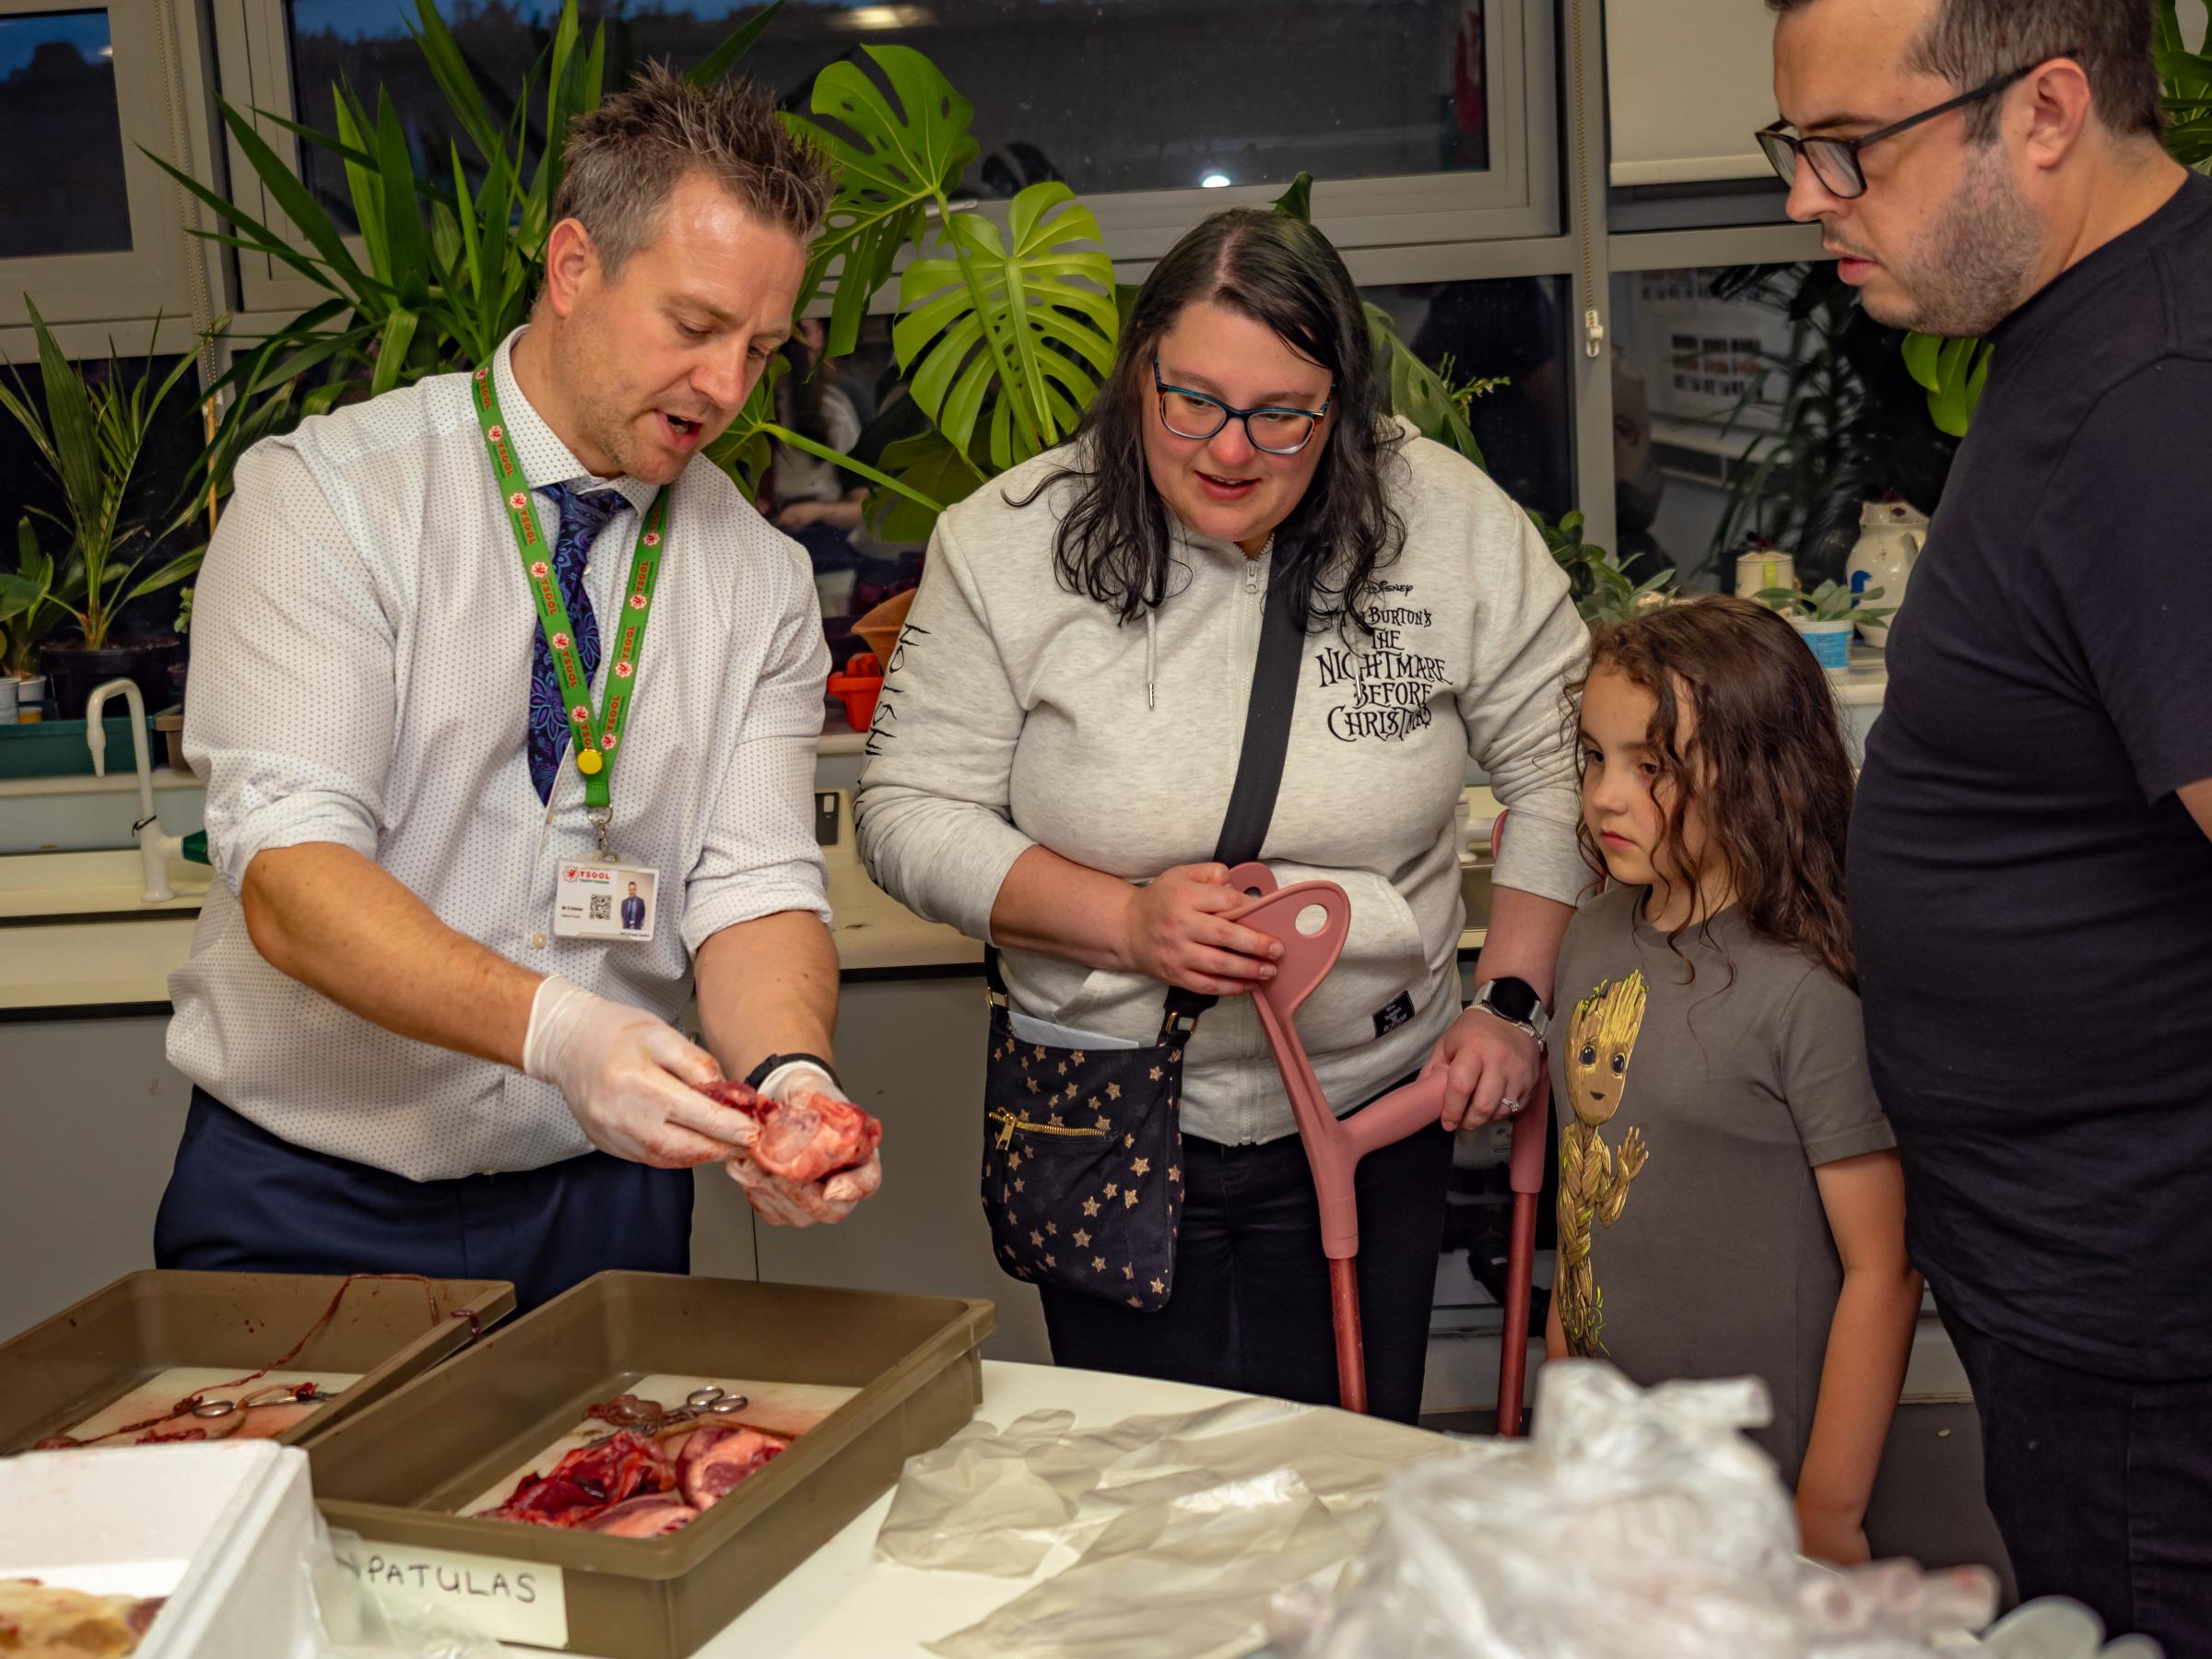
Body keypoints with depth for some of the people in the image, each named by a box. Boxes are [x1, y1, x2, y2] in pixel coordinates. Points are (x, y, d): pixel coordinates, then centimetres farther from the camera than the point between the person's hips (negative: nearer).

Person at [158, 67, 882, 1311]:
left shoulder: (759, 580, 2)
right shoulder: (328, 496, -11)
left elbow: (756, 884, -6)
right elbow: (289, 879, -21)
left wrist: (789, 1071, -29)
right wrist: (554, 1028, -37)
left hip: (603, 1205, 3)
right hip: (307, 1202, -3)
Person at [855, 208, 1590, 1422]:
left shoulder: (1452, 522, -6)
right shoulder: (1010, 543, -8)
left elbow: (1566, 771, 4)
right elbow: (910, 813, -6)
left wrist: (1510, 1003, -3)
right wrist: (1127, 920, -18)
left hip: (1370, 1116, 1)